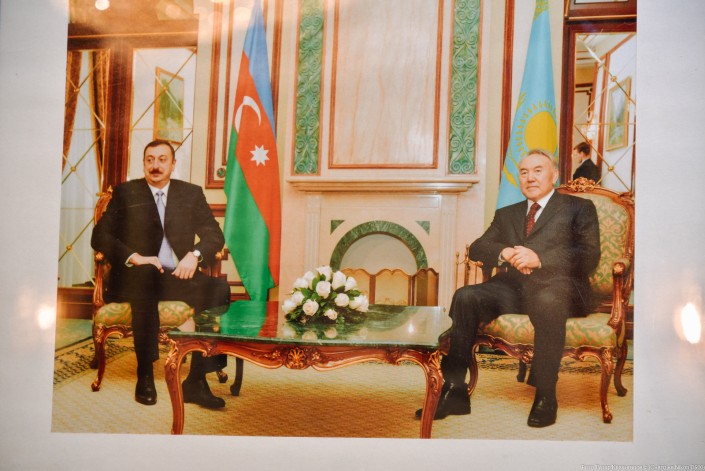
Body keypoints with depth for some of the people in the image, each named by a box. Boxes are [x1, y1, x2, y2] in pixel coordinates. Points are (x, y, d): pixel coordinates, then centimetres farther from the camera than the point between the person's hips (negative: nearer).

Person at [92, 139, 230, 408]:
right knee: (145, 276, -38)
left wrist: (195, 254, -15)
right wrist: (134, 257, -16)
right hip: (136, 276, -2)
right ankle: (145, 376, -26)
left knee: (218, 289, -28)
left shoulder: (192, 194, 14)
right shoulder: (125, 193, 10)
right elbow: (99, 236, 1)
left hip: (178, 276, 2)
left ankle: (195, 381, -23)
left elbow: (215, 234, 7)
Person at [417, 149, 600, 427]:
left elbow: (588, 258, 0)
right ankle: (454, 390, -23)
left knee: (548, 301, -39)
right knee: (465, 297, -25)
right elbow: (477, 248, 15)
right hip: (513, 287, 4)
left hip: (555, 285, -3)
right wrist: (505, 253, -8)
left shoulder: (578, 208, 15)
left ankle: (545, 397, -24)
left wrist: (539, 258, -16)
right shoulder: (507, 214, 29)